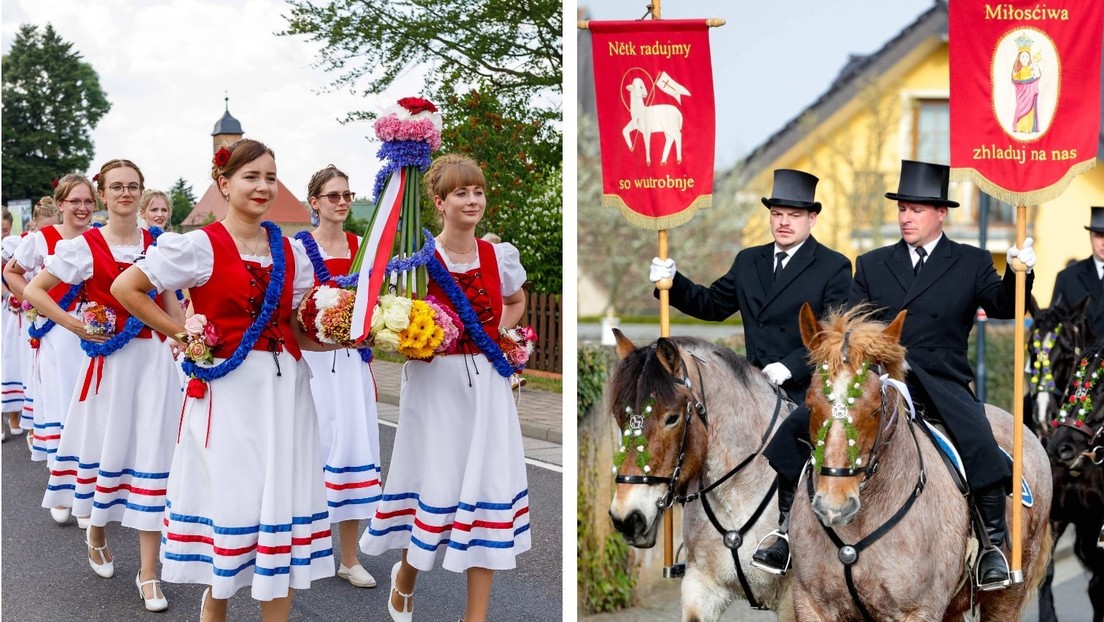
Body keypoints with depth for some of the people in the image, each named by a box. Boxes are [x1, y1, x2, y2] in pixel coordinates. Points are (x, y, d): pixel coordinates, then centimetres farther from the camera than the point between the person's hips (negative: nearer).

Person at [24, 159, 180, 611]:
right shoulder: (85, 247, -2)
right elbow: (33, 291, 0)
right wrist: (75, 327, -7)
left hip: (154, 358, 2)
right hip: (108, 359, -1)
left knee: (151, 452, -2)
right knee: (106, 448, 9)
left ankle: (148, 573, 2)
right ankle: (97, 533, 39)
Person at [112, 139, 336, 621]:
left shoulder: (291, 252, 9)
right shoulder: (201, 245, -7)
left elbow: (300, 329, 13)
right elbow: (125, 288, -7)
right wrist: (181, 334, -6)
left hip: (285, 387, 5)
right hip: (229, 388, -5)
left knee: (284, 500, 6)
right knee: (231, 500, 0)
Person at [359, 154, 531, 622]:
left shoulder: (499, 256, 4)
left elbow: (516, 302, 24)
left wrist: (497, 335, 9)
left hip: (488, 385, 3)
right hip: (436, 385, -3)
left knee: (488, 490, 2)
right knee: (435, 487, 2)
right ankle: (405, 578, 34)